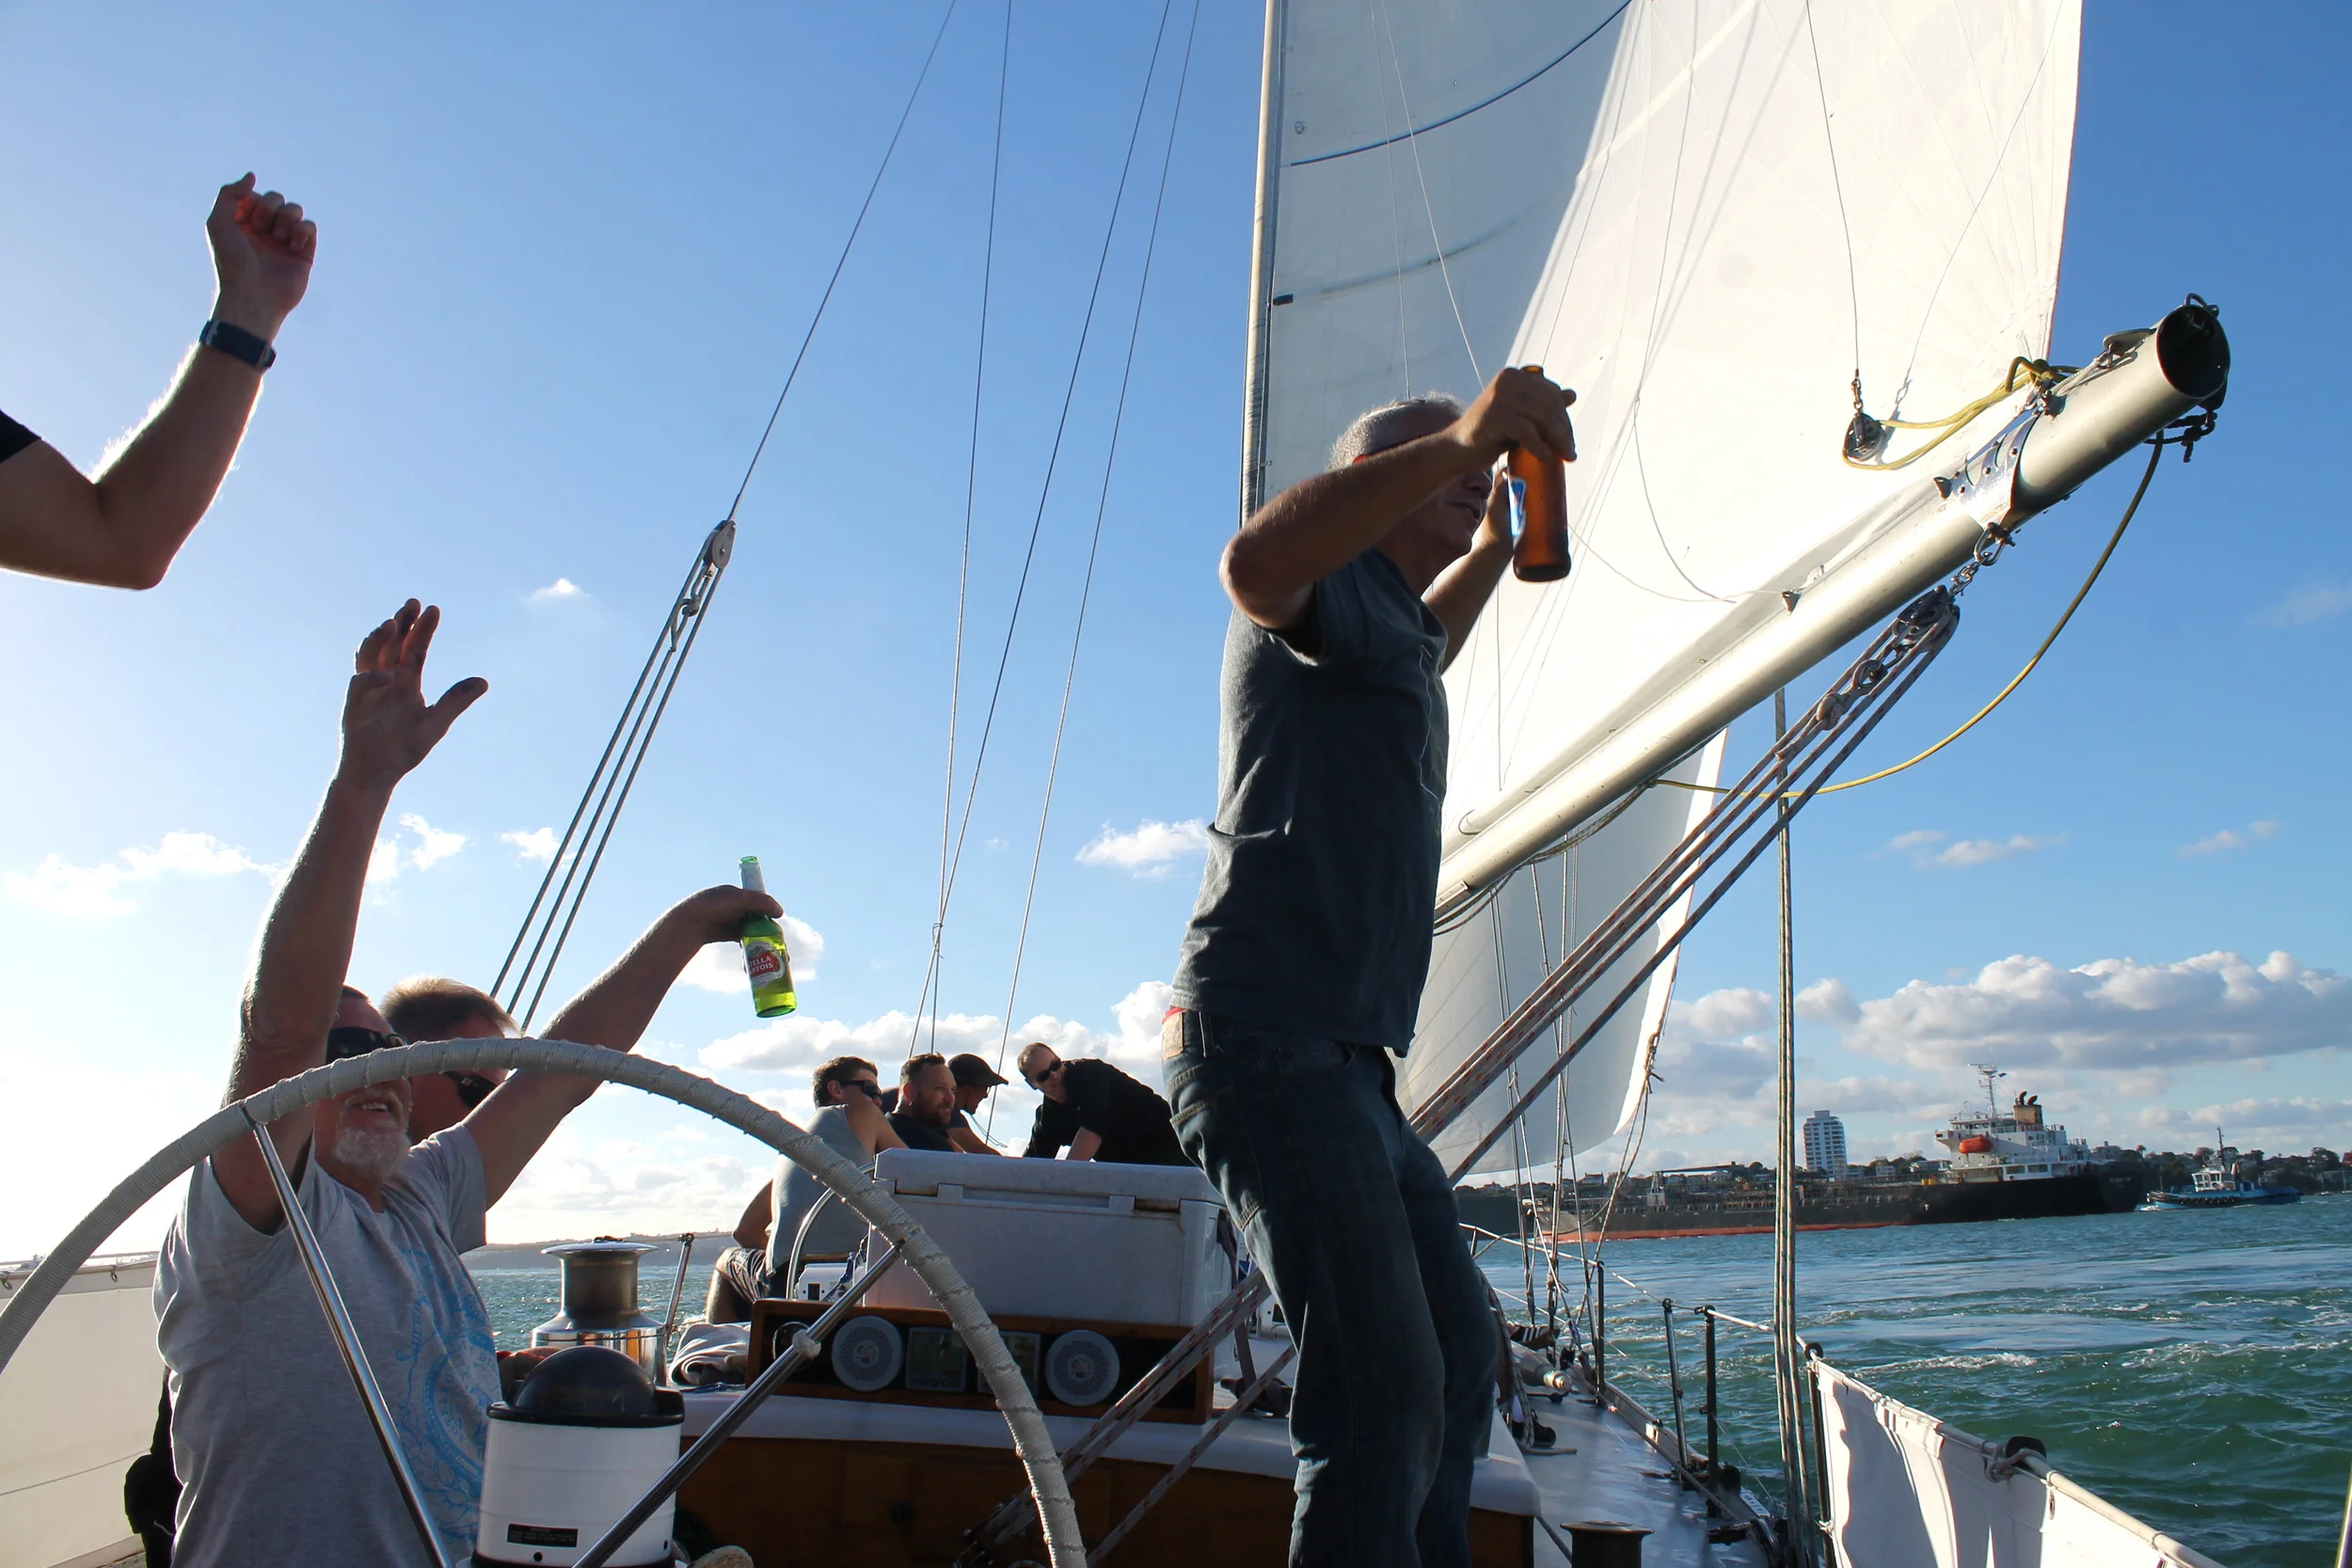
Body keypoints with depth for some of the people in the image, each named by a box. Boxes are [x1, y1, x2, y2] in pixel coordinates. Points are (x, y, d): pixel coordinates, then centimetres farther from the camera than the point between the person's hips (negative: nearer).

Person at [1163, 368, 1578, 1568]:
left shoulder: (1386, 624, 27)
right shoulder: (1329, 578, -4)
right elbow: (1253, 561, -29)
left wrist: (1492, 548, 37)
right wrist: (1458, 438, -36)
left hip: (1344, 1059, 11)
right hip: (1270, 1039, -11)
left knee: (1457, 1343, 18)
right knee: (1387, 1377, -18)